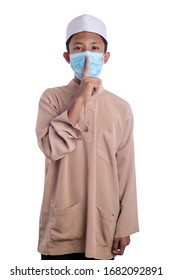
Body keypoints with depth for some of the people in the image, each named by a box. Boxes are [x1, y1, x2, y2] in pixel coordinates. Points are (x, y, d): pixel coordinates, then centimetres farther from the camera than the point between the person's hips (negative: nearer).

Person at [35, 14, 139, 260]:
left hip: (102, 224, 1)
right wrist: (80, 100, -18)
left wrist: (125, 226, 3)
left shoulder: (121, 108, 1)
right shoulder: (52, 97, -1)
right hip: (60, 224, -1)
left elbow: (126, 170, 3)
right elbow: (51, 148, -16)